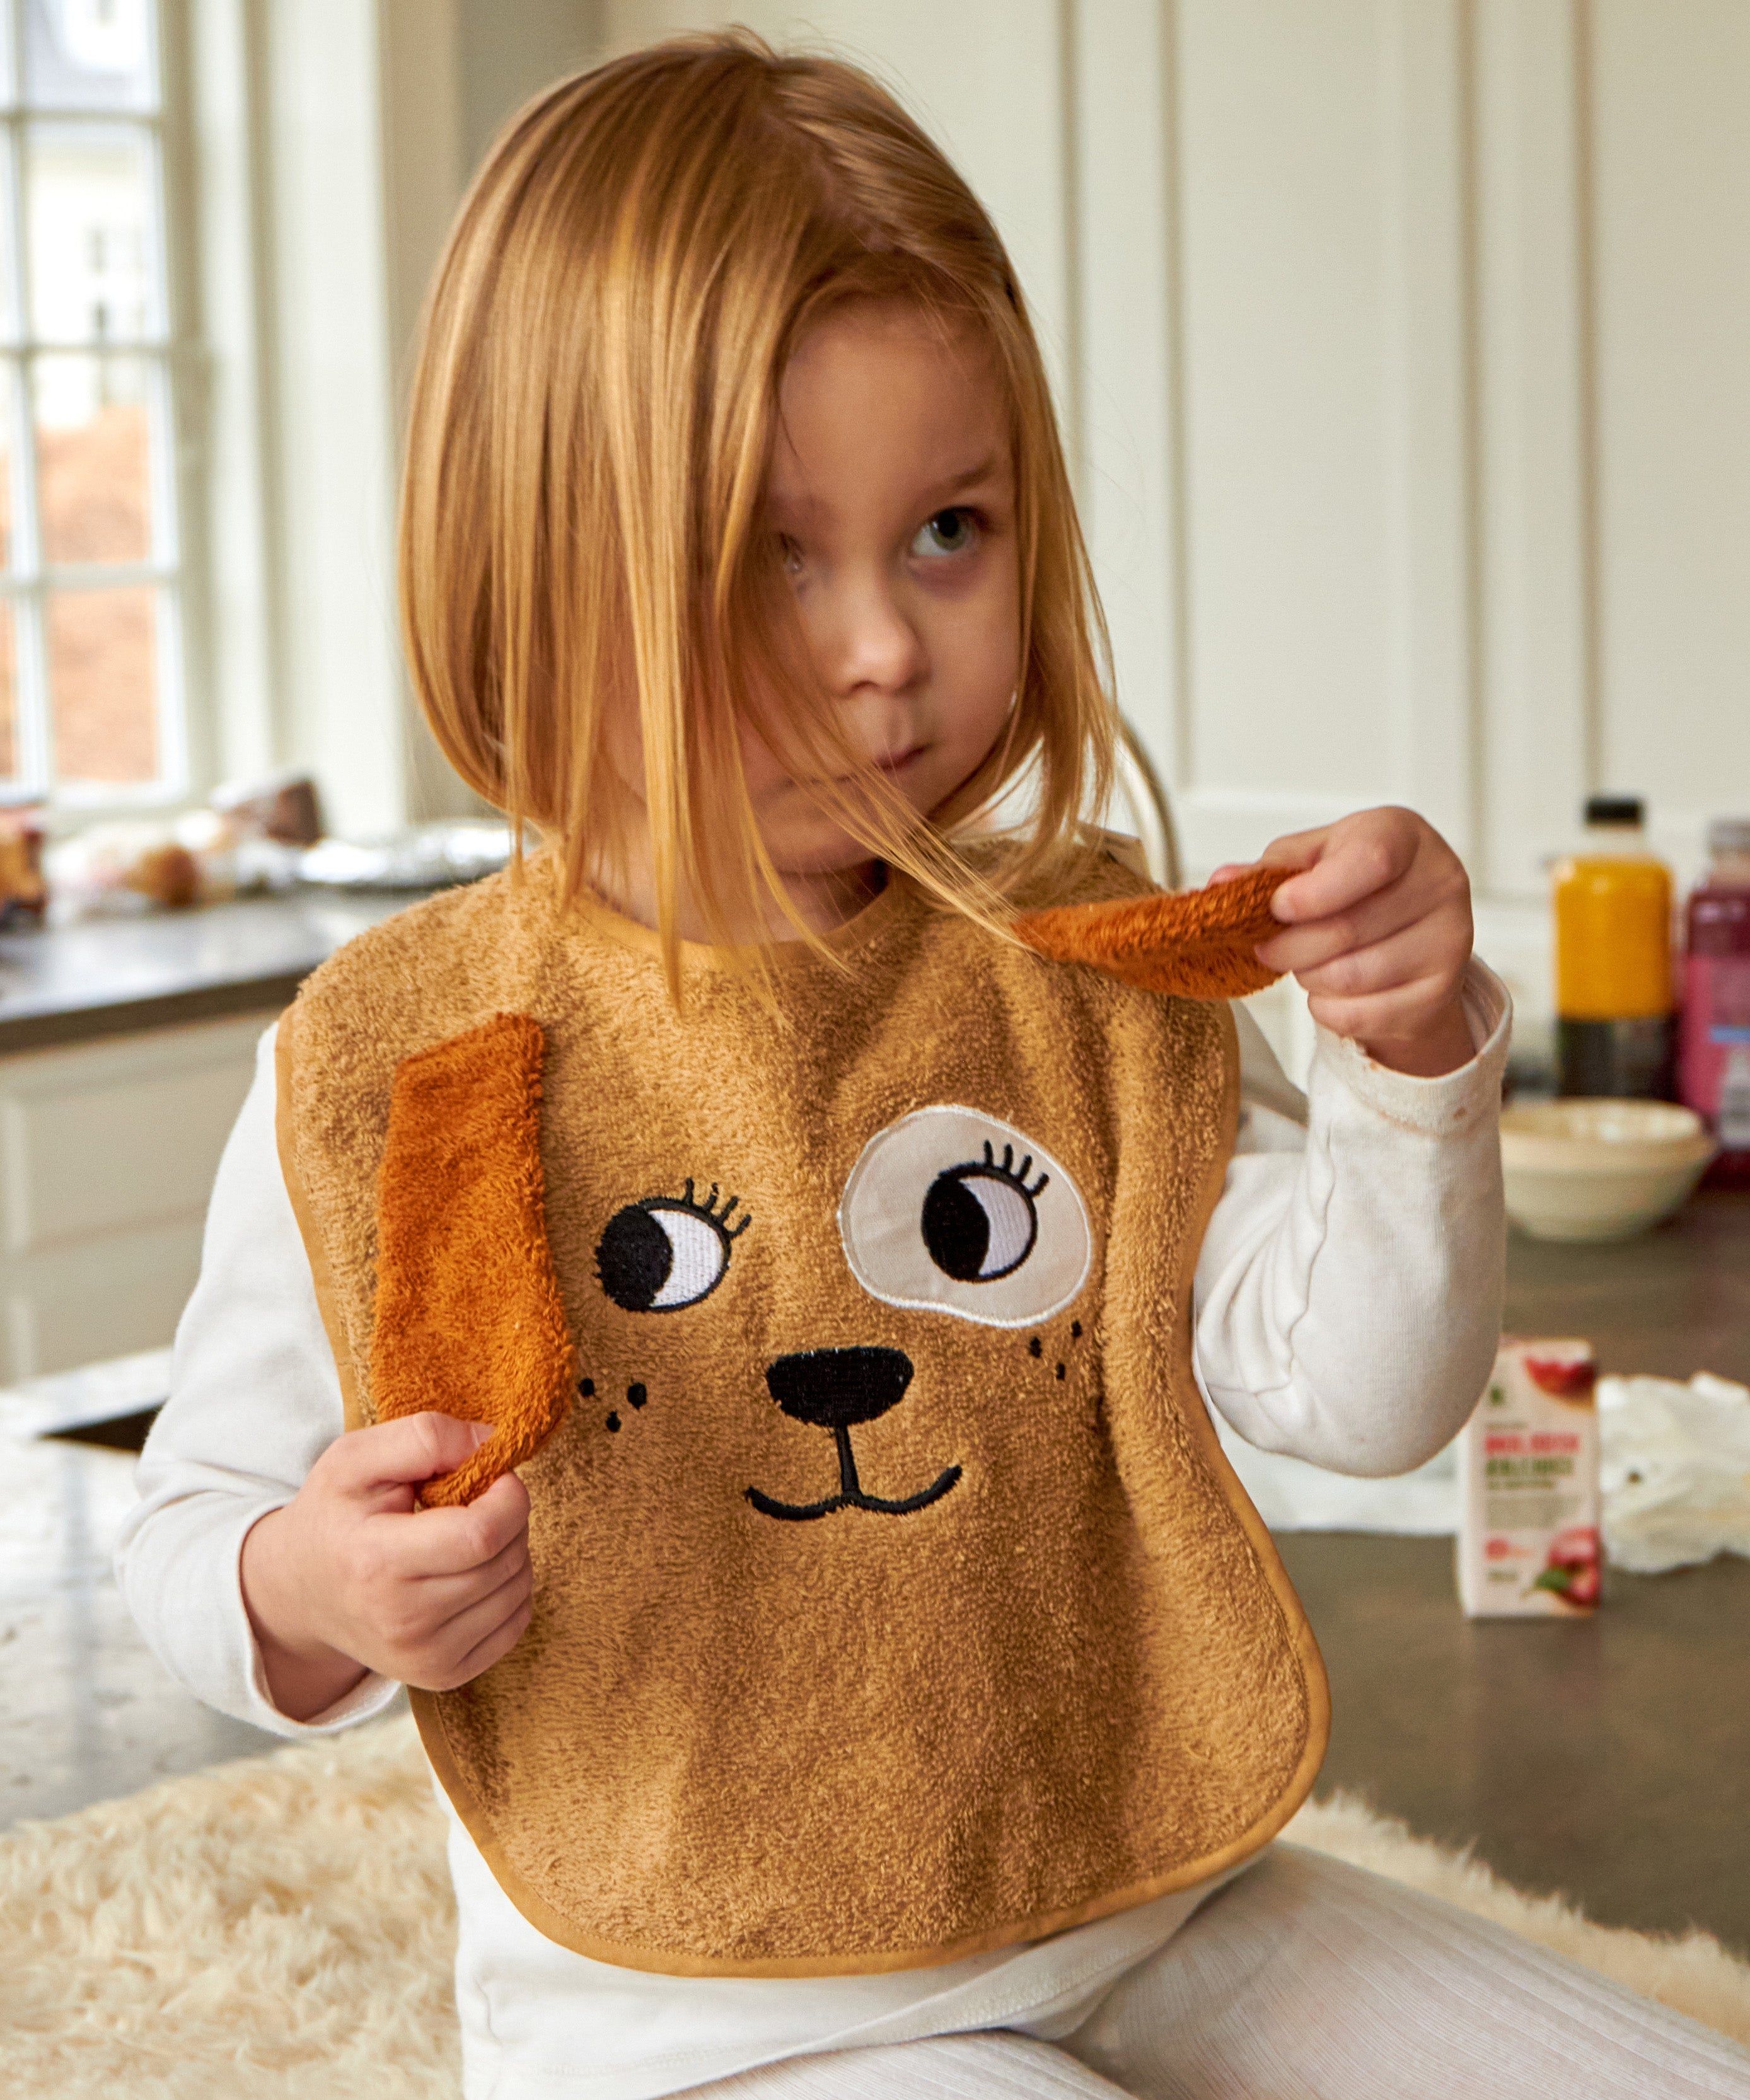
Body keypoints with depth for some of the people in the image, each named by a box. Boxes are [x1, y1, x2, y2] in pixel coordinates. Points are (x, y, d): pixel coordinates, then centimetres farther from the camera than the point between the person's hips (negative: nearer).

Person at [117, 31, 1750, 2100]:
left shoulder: (1086, 979, 0)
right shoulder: (386, 1073, -10)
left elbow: (1361, 1399, -2)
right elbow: (192, 1520, 1)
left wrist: (1410, 1062, -17)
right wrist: (313, 1597, -22)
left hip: (1149, 1916, 4)